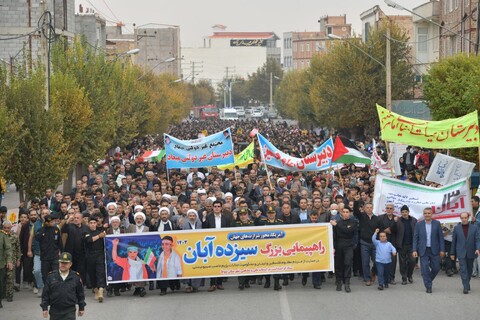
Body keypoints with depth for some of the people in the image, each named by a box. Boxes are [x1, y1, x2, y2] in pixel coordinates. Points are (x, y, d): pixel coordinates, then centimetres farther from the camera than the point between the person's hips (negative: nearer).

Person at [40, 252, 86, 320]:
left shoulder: (76, 277, -1)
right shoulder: (51, 276, -1)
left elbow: (80, 294, 9)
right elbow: (45, 294, 2)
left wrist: (81, 308, 12)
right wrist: (44, 308, -3)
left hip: (70, 312, -2)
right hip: (55, 311, 2)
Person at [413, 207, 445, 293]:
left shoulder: (437, 224, 1)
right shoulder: (419, 225, 2)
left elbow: (441, 237, 2)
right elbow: (415, 238, 3)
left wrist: (442, 250, -3)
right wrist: (414, 250, -6)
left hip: (434, 250, 1)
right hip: (423, 251, 0)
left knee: (436, 268, 3)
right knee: (425, 269, -4)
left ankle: (428, 280, 29)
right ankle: (428, 286, 5)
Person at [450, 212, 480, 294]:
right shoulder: (456, 228, 1)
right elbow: (454, 241, 5)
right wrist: (452, 253, 6)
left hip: (471, 253, 2)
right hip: (461, 253, -2)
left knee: (469, 270, 13)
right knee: (463, 270, -11)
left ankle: (467, 283, 33)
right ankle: (466, 287, -14)